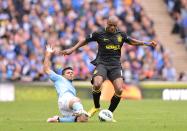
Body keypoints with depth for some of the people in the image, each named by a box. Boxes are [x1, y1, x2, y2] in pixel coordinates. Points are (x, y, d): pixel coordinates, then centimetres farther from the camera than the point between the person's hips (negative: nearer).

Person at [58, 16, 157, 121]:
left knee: (119, 90, -16)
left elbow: (131, 41, 23)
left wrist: (147, 43, 18)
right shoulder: (99, 34, -2)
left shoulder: (121, 34, 6)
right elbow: (85, 41, 8)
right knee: (97, 85, -29)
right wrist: (72, 50, 3)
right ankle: (96, 107, 0)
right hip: (102, 63, -2)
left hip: (115, 65, 2)